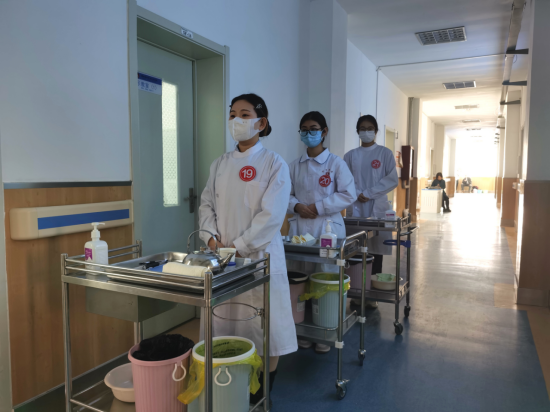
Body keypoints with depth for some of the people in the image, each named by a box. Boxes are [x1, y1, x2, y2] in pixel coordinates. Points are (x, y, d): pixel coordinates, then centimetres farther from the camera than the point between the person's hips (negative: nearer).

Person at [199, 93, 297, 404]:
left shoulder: (274, 164, -6)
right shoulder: (220, 164, 11)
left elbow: (271, 215, -13)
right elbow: (207, 204, 11)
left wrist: (238, 247, -17)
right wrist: (212, 237, -6)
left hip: (259, 256, -4)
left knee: (265, 330, 5)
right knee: (225, 324, 12)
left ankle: (263, 395, 25)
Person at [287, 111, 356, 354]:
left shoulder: (335, 163, -2)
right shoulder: (296, 166, 10)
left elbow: (348, 195, -6)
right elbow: (287, 194, 12)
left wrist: (318, 207, -13)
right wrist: (296, 206, -10)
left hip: (328, 228, -3)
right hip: (301, 227, 4)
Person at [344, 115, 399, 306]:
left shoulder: (385, 153, 4)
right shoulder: (350, 155, 10)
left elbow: (392, 180, -4)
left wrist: (368, 193, -10)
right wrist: (357, 194, -13)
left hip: (377, 209, -1)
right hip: (355, 209, 2)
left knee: (376, 250, 1)